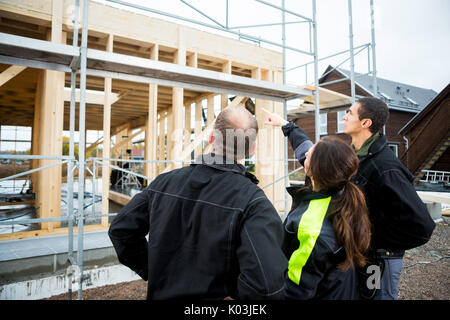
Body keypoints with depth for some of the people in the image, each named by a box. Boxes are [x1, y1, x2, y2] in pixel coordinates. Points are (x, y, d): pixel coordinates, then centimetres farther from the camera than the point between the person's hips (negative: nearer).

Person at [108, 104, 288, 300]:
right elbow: (267, 286, -33)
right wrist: (233, 296, -14)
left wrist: (150, 272, 5)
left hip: (162, 293, 4)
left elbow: (120, 229, -2)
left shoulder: (165, 182, -12)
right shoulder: (254, 202, -25)